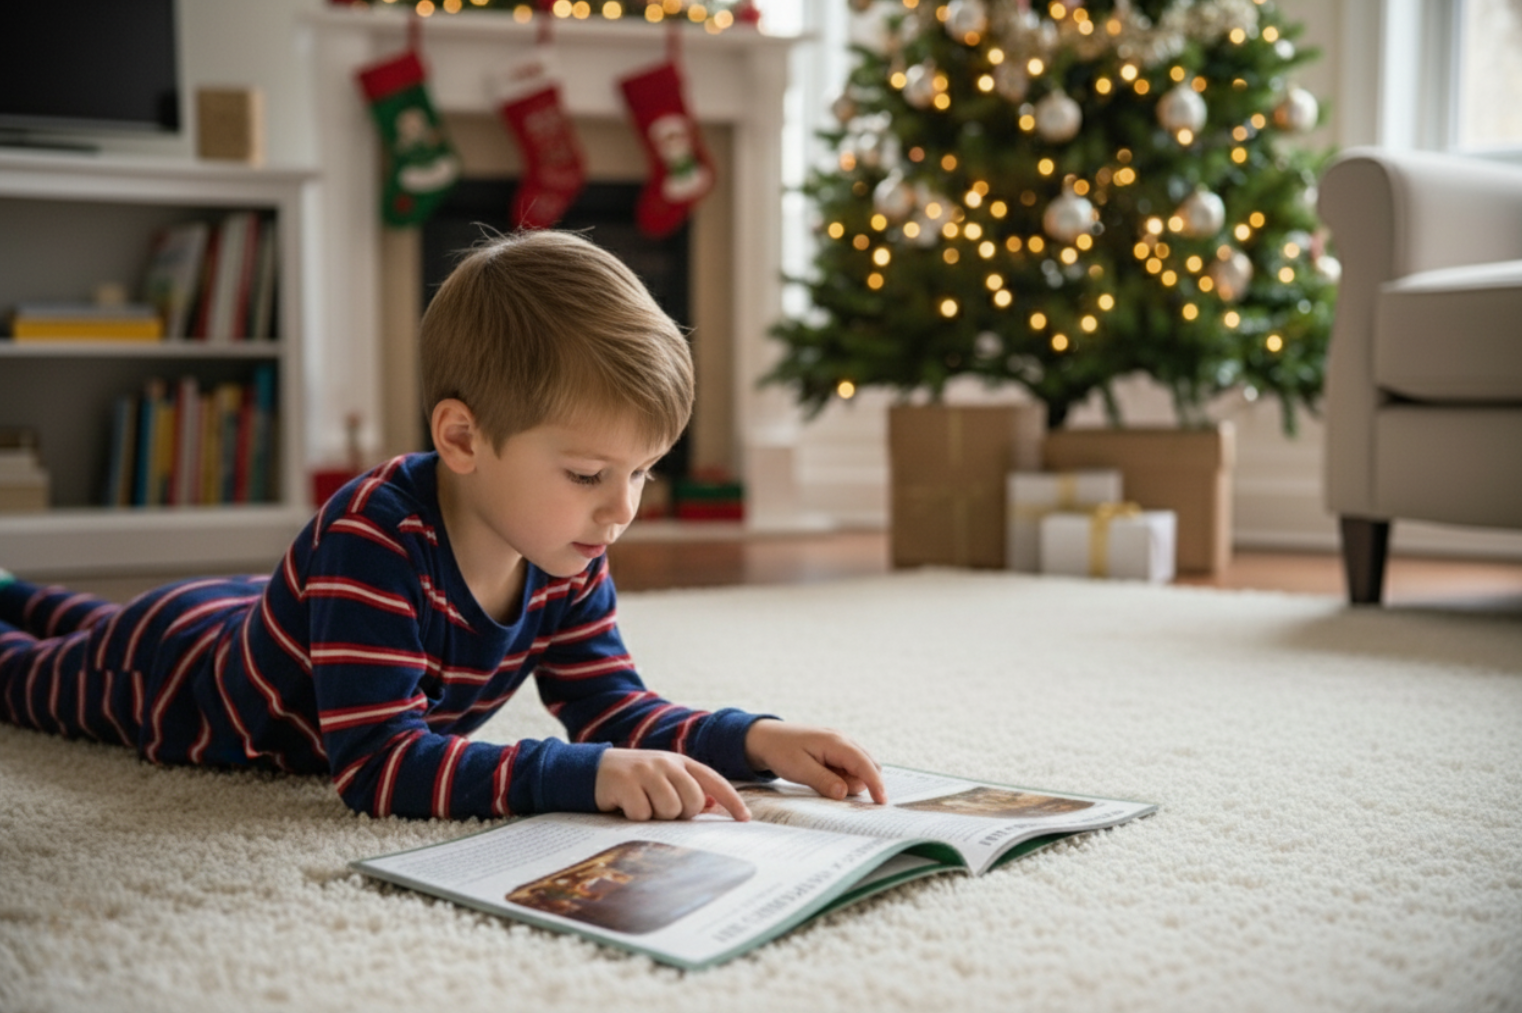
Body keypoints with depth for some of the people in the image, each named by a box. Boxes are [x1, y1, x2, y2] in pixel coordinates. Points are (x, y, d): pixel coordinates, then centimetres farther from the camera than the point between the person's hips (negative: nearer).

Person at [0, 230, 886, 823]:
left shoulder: (569, 562, -27)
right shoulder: (372, 542, -49)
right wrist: (586, 775, -61)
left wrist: (756, 741, -40)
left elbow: (615, 711, -22)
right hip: (168, 669, -7)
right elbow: (376, 764, -52)